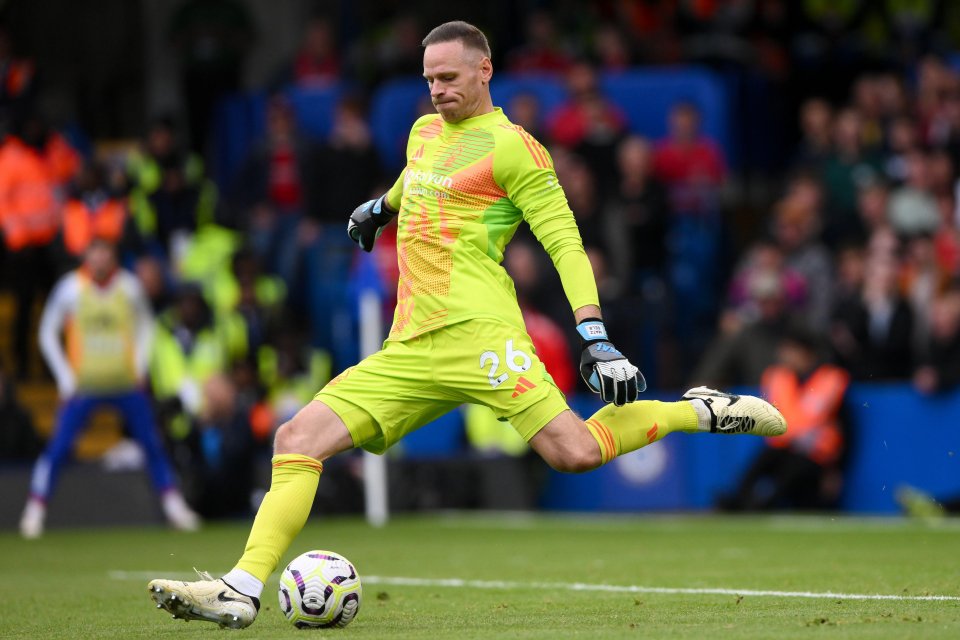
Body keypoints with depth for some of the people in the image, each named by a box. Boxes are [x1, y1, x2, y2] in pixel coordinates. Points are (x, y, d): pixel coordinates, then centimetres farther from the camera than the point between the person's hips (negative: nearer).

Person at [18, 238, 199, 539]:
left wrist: (140, 365, 4)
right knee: (58, 447, -10)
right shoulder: (70, 287, -7)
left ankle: (173, 504, 16)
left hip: (126, 382, 2)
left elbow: (145, 325, 14)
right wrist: (65, 377, -4)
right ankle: (35, 510, -2)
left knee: (153, 443, 3)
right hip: (84, 384, -2)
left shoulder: (129, 286, -2)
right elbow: (48, 333, 1)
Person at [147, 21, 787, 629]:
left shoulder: (511, 146, -1)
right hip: (408, 350, 7)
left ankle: (699, 412, 1)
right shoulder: (425, 131, 20)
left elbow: (565, 243, -5)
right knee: (297, 439, -7)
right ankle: (242, 590, -11)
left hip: (476, 330, -7)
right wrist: (381, 207, 63)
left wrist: (596, 338, -13)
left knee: (573, 452, -22)